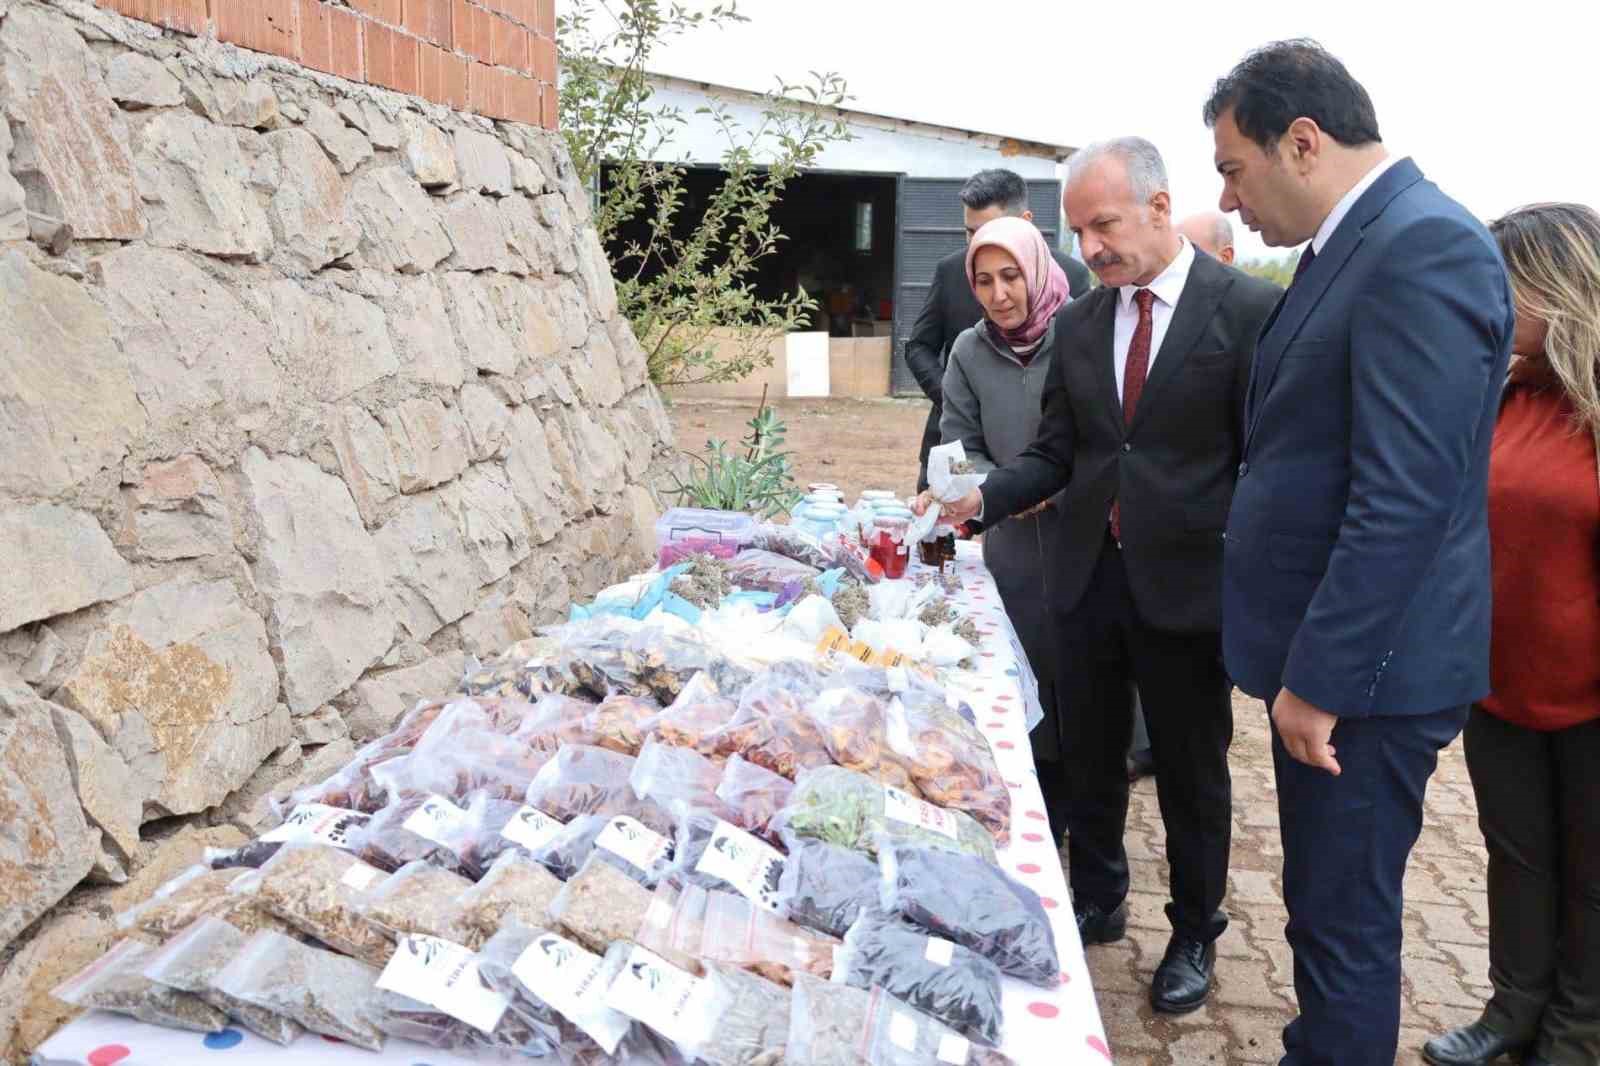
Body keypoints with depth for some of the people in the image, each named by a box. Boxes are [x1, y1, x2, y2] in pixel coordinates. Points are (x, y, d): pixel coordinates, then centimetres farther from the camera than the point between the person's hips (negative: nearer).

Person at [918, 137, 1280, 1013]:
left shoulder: (1249, 308, -10)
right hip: (1090, 578, 5)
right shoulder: (1079, 323, 6)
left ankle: (1195, 936, 34)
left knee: (1192, 774, 13)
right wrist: (982, 498, -9)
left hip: (1187, 583, -4)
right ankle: (1096, 903, 40)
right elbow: (1054, 453, 9)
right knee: (1086, 759, 17)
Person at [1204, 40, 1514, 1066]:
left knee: (1345, 923, 5)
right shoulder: (1354, 243, 12)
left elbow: (1404, 499, -24)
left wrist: (1319, 677, -20)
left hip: (1365, 669, -9)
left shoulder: (1427, 246, -18)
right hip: (1325, 653, 9)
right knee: (1327, 905, 21)